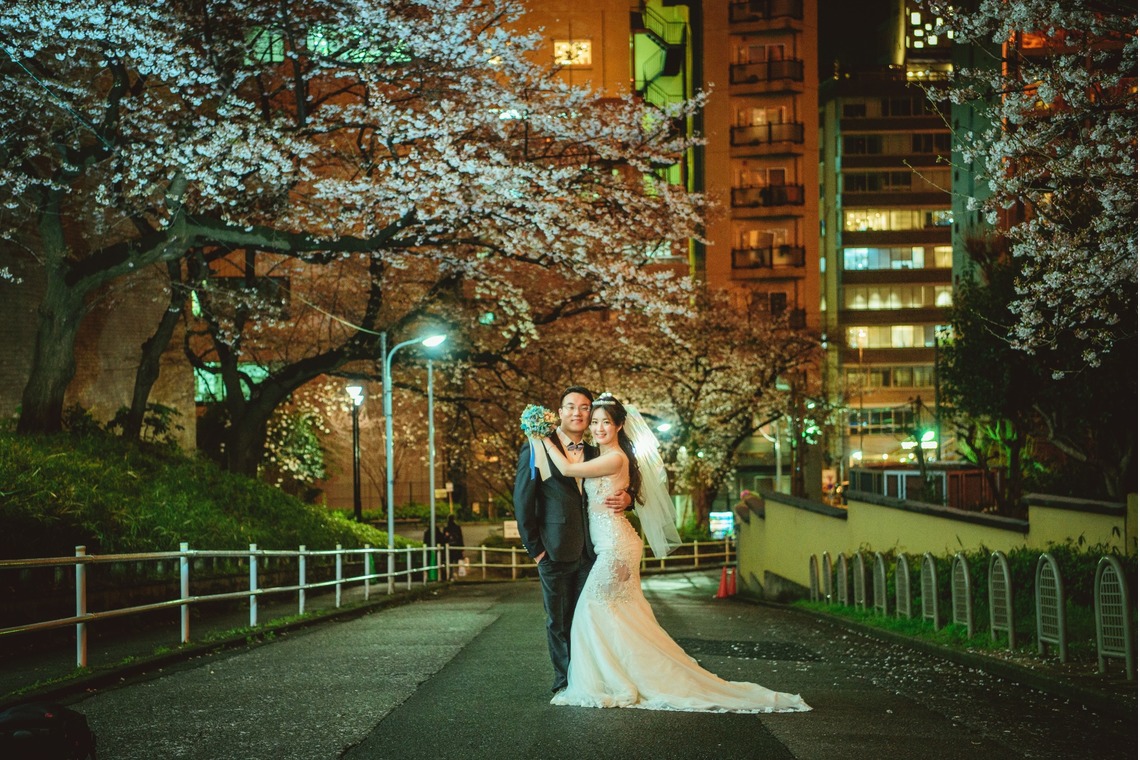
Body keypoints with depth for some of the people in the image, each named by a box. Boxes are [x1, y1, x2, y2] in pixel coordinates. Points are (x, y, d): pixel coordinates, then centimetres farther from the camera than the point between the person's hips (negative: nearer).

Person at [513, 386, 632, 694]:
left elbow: (613, 490, 15)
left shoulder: (595, 453, 11)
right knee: (559, 620, 7)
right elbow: (522, 501, -5)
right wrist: (534, 547, -6)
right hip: (555, 552, -4)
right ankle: (564, 680, 19)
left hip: (590, 550, 4)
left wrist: (626, 499, -9)